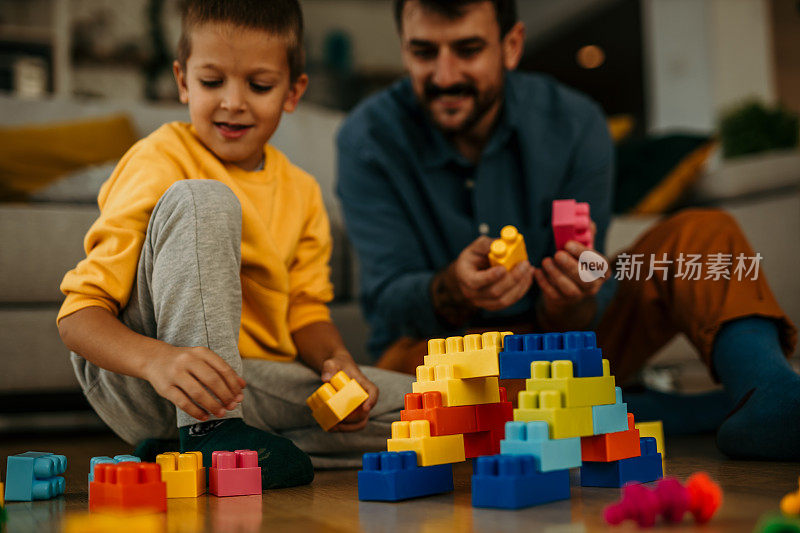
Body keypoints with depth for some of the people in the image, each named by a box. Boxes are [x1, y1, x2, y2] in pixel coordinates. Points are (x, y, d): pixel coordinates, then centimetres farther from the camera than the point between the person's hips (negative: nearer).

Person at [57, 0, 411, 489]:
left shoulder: (301, 193, 8)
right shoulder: (160, 163, -10)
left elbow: (306, 307, 12)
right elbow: (79, 313, -16)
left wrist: (336, 359, -12)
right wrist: (157, 360, -38)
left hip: (248, 387, 6)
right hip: (136, 383, -6)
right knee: (202, 200, -25)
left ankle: (180, 450, -10)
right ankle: (207, 433, -29)